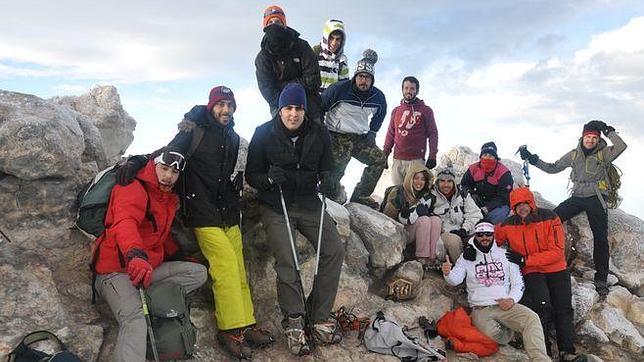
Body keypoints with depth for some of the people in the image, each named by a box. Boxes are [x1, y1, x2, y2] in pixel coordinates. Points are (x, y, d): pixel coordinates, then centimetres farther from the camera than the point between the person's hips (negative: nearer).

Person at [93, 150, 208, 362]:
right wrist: (136, 254, -52)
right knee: (135, 321, -32)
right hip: (115, 271, -9)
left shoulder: (169, 199, 16)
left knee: (198, 272, -4)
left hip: (149, 268, 9)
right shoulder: (134, 189, -12)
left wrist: (181, 256, 19)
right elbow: (124, 223, -34)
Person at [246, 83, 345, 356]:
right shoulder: (264, 134, -6)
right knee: (286, 262, -17)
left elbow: (326, 170, 12)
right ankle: (294, 323, 2)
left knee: (334, 251, -9)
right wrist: (268, 179, -25)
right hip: (275, 207, -3)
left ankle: (319, 316, 5)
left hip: (309, 203, 3)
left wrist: (325, 182, -11)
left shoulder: (319, 134, 1)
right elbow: (251, 175, -3)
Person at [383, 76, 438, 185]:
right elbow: (390, 134, 18)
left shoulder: (426, 110, 7)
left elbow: (432, 134, 3)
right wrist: (384, 155, 10)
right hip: (397, 160, 3)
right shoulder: (396, 111, 16)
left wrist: (432, 156, -7)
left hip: (417, 160, -3)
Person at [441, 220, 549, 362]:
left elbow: (518, 283, 12)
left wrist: (512, 299, -10)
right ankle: (509, 332, 1)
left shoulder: (505, 255, 14)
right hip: (480, 309, -1)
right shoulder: (467, 257, 10)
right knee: (492, 334, -31)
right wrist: (447, 273, -28)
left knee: (532, 318, -29)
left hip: (505, 305, 1)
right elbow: (455, 280, -2)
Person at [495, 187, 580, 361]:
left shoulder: (550, 218, -12)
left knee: (564, 309, -3)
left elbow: (556, 252, -16)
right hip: (532, 273, -1)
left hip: (556, 270, 1)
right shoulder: (508, 225, -7)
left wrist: (525, 259, -21)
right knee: (543, 306, -21)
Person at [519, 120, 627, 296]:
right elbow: (553, 168, 11)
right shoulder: (574, 155, 6)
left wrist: (608, 130, -19)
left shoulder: (603, 153, -4)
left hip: (596, 199, -3)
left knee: (600, 239, 0)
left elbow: (621, 147, -23)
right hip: (577, 197, 3)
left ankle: (601, 279, 7)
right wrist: (533, 159, 4)